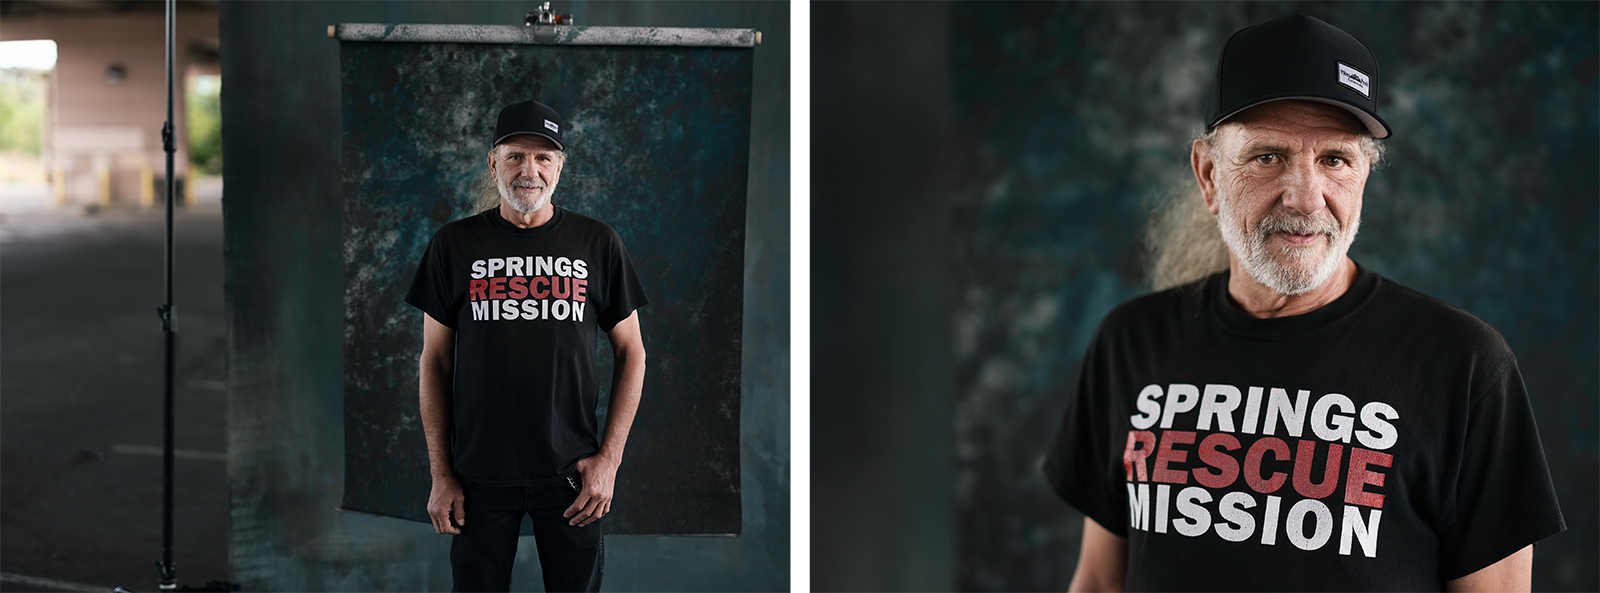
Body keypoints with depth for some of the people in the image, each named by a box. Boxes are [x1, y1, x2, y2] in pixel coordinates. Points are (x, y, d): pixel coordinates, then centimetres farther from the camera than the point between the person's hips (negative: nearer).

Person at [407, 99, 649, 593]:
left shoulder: (597, 244, 2)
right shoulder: (455, 245, 2)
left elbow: (631, 352, 6)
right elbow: (435, 359, 4)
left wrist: (609, 457, -2)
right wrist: (440, 474, 0)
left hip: (571, 475, 0)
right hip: (480, 475, 0)